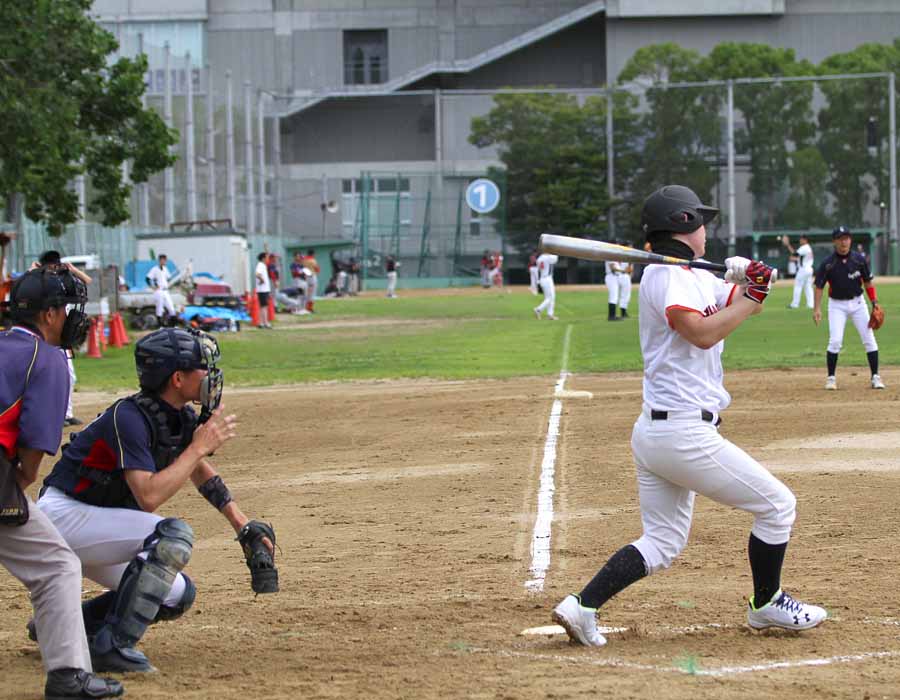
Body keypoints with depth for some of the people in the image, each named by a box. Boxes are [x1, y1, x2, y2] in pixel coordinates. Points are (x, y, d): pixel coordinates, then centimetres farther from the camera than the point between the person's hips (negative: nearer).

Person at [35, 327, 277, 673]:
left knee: (178, 595, 8)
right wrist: (199, 447, -26)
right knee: (174, 534, -26)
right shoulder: (130, 418, -25)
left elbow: (200, 471, 21)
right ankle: (113, 645, -24)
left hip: (95, 529, 9)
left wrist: (242, 524, 15)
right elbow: (148, 496, -33)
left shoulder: (181, 418, 2)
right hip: (62, 516, -9)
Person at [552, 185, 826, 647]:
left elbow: (741, 296, 20)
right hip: (684, 432, -10)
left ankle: (582, 606, 1)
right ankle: (766, 606, 17)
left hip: (652, 432, 10)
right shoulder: (666, 277, -12)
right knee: (777, 505, 3)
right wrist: (750, 298, -16)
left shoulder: (697, 278, 17)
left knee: (661, 544, 12)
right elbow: (703, 333, -25)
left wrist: (745, 276, -2)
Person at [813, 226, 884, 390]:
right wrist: (817, 308, -19)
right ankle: (831, 377, 1)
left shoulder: (859, 259, -4)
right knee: (835, 341, -13)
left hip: (857, 303, 2)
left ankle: (875, 377, 5)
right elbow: (819, 286, -9)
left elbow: (867, 281, 6)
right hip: (837, 305, -2)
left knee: (869, 339, -2)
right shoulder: (828, 264, -11)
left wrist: (874, 302, 0)